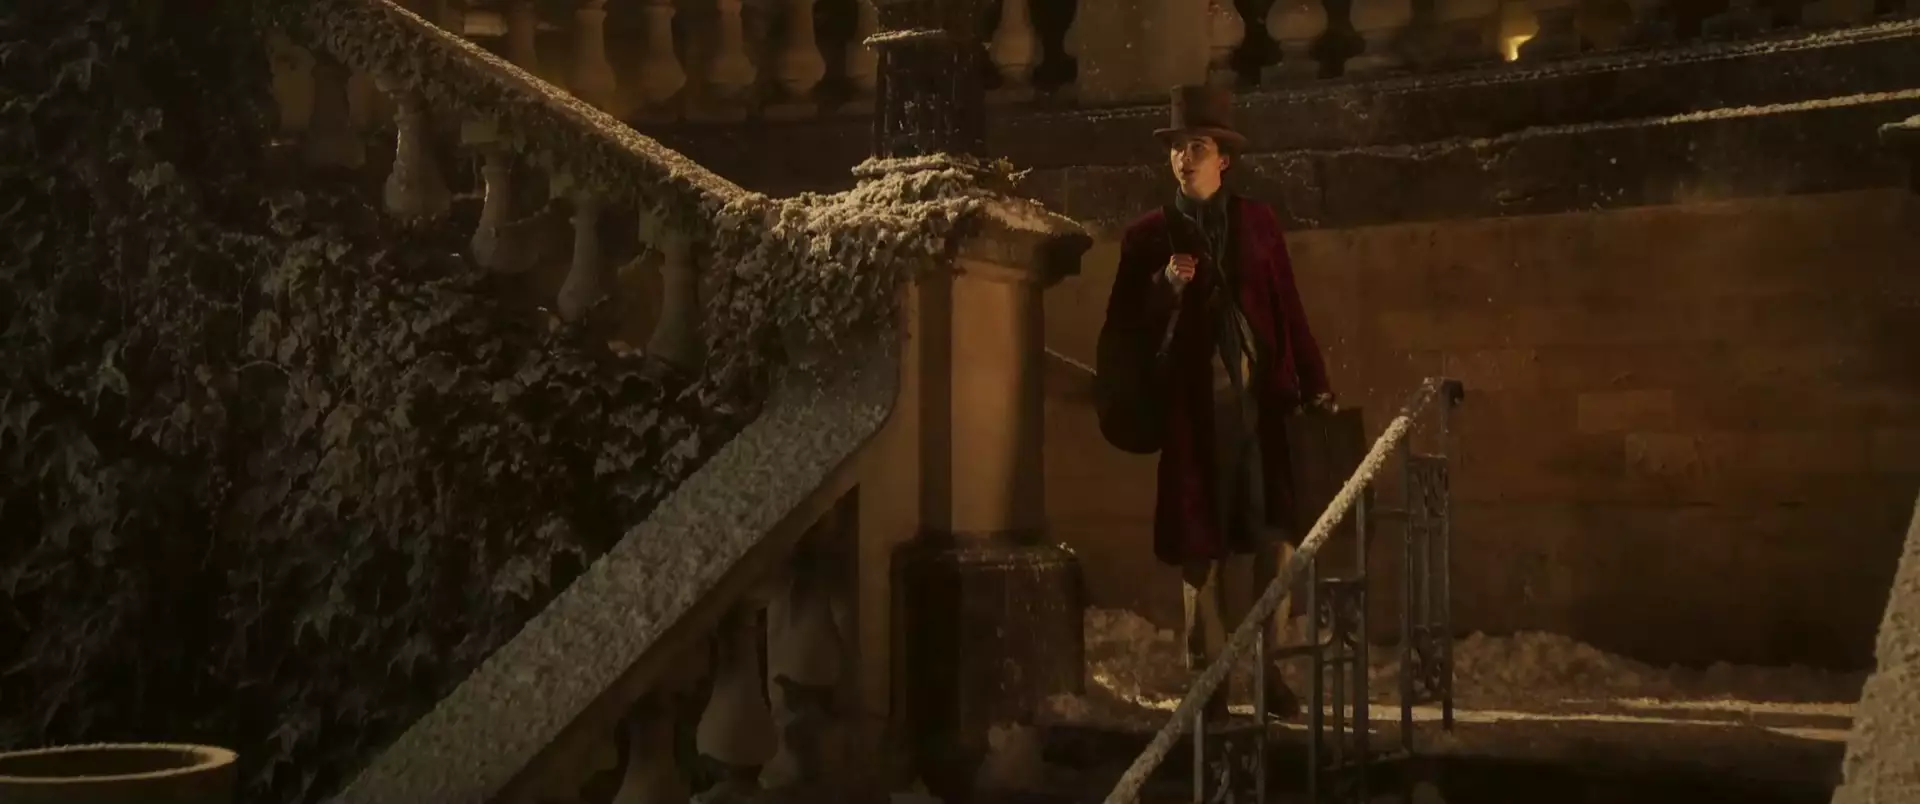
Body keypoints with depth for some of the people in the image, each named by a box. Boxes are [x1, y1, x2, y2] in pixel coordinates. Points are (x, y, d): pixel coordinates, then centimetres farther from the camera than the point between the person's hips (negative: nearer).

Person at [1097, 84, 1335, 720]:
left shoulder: (1258, 223, 11)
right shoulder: (1148, 236, 6)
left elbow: (1289, 311, 10)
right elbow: (1125, 330, 2)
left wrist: (1314, 385, 5)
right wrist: (1166, 288, -14)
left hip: (1262, 400, 2)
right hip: (1192, 407, -1)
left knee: (1272, 535, -1)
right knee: (1201, 543, 1)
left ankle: (1268, 667, 7)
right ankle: (1208, 678, 9)